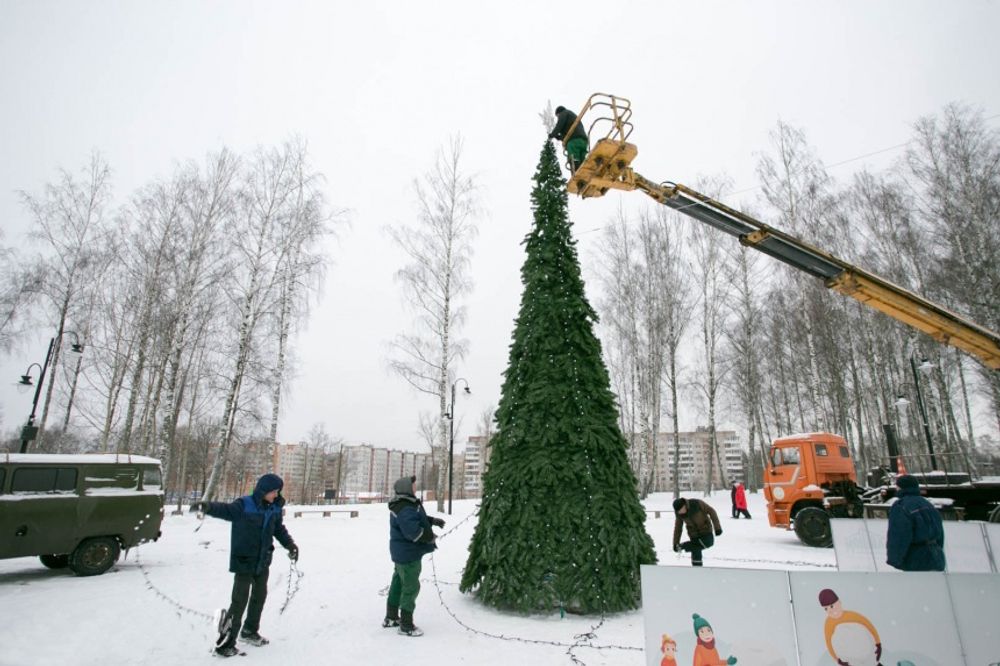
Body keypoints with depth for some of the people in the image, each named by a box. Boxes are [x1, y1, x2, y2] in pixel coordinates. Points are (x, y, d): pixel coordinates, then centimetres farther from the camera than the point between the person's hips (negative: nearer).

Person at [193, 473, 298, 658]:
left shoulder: (274, 509, -1)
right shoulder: (244, 505, -19)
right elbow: (225, 510, -33)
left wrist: (290, 545, 4)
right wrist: (207, 507, -53)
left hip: (263, 562, 7)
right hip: (244, 561, -7)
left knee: (260, 596, 20)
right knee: (239, 601, -4)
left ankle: (250, 631, 41)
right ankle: (226, 643, 12)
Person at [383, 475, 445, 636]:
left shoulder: (406, 504, 7)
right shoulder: (405, 508, -28)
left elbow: (416, 519, 20)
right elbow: (413, 530, -34)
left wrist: (432, 520, 9)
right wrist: (430, 537, -20)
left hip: (401, 551, 11)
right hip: (409, 553, -11)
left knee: (398, 583, 21)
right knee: (411, 587, 0)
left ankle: (391, 618, 35)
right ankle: (406, 625, 11)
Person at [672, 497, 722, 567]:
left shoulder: (697, 503, -25)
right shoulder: (679, 514, -13)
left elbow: (711, 511, -14)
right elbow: (677, 527, 0)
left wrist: (717, 527, -17)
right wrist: (676, 543, 1)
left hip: (706, 531, -1)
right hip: (694, 536, 2)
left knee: (709, 542, -25)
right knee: (696, 553, -7)